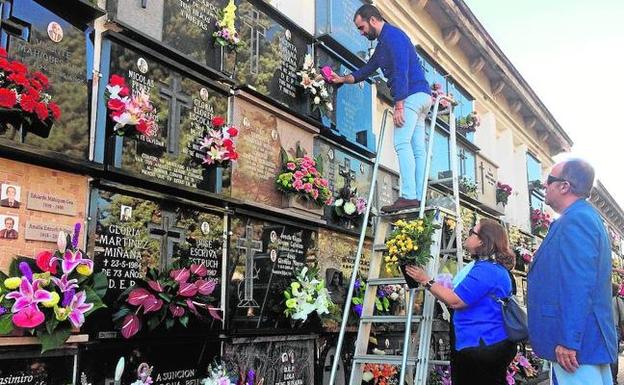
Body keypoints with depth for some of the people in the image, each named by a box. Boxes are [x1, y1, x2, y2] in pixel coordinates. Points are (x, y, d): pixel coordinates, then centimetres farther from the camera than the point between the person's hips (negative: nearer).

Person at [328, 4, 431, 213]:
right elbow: (368, 69, 36)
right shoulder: (383, 43, 24)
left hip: (412, 95, -10)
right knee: (417, 149, 2)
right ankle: (418, 198, -1)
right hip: (419, 96, 10)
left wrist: (398, 106, -23)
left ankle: (408, 196, -20)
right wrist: (343, 79, 33)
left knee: (402, 143, -16)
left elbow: (401, 72, -18)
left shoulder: (393, 36, -8)